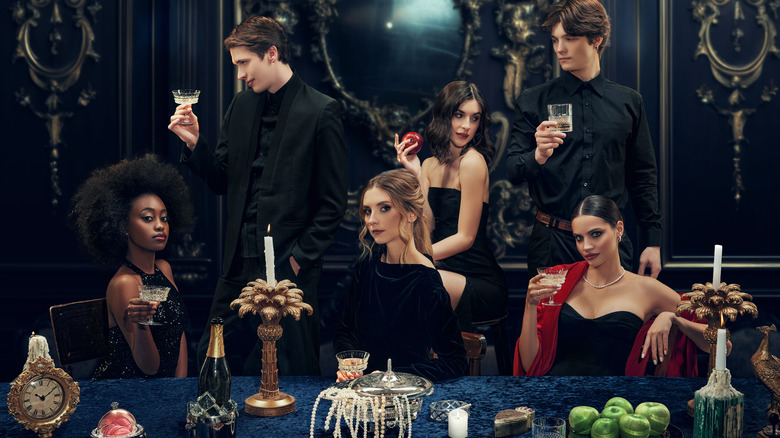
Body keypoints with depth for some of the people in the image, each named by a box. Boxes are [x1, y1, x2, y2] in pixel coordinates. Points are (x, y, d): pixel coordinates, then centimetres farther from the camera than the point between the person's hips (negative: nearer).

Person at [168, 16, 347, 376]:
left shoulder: (320, 112, -8)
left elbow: (333, 203, -7)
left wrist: (299, 258, -11)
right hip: (239, 267, 6)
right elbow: (222, 182, 13)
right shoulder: (241, 106, 10)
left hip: (290, 270, -5)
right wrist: (193, 143, -3)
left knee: (289, 372, 5)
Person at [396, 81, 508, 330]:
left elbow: (466, 237, -12)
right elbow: (428, 226, 0)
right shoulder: (431, 164, 10)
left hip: (483, 286, -6)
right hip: (447, 272, 6)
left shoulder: (473, 161, -11)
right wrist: (416, 173, -6)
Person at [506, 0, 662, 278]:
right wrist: (538, 156, -25)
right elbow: (513, 171, -2)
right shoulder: (533, 102, 3)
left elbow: (643, 176, 11)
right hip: (552, 242, -1)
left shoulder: (628, 102, 8)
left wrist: (653, 242, 8)